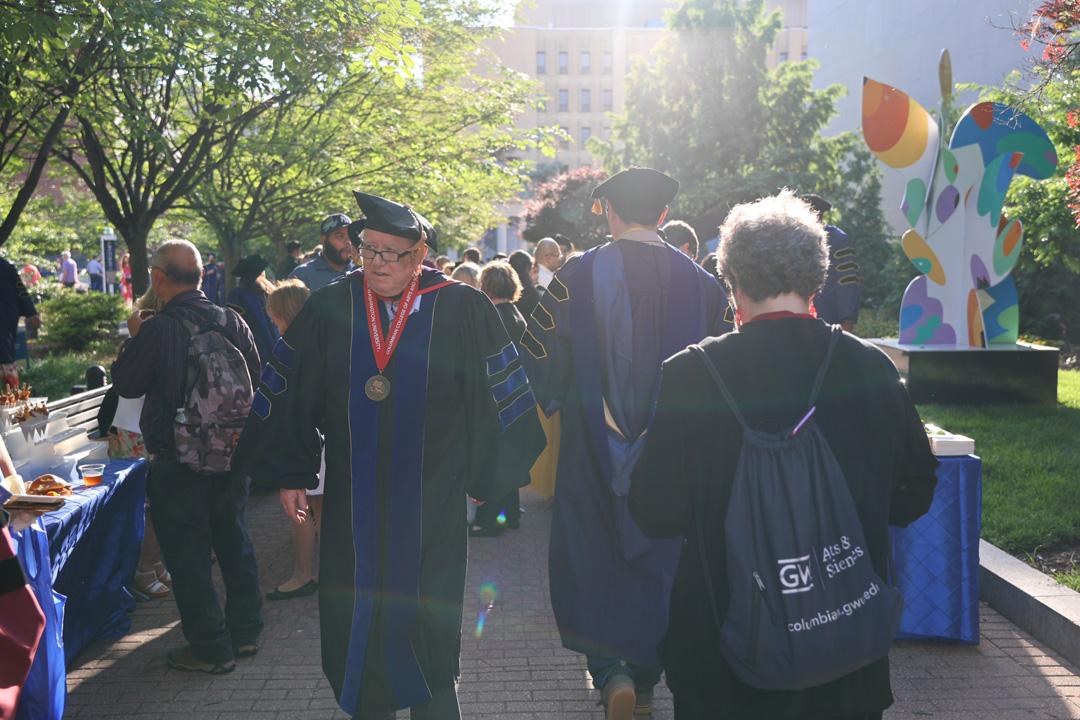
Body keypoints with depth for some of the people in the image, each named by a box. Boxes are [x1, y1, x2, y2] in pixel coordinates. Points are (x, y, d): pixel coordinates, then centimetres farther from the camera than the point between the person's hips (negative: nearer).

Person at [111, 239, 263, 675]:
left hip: (179, 463, -5)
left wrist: (133, 338, 8)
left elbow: (126, 384, -6)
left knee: (188, 557, 7)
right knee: (234, 544, 19)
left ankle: (211, 649, 15)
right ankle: (245, 633, 31)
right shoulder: (232, 321, -4)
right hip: (232, 455, 6)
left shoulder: (157, 331, -19)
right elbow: (255, 375, 9)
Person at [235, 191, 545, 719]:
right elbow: (287, 394, 7)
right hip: (352, 504, 2)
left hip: (432, 508, -2)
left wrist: (486, 477, 4)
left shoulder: (463, 310, -7)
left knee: (427, 630, 7)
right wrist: (289, 475, 8)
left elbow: (499, 394, 1)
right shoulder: (329, 309, 0)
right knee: (354, 625, 11)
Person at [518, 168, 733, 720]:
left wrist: (558, 401, 14)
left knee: (591, 555, 13)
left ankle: (610, 670, 0)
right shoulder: (699, 281, -2)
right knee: (659, 558, 15)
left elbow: (536, 353, -5)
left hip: (594, 446, -2)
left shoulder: (580, 275, -10)